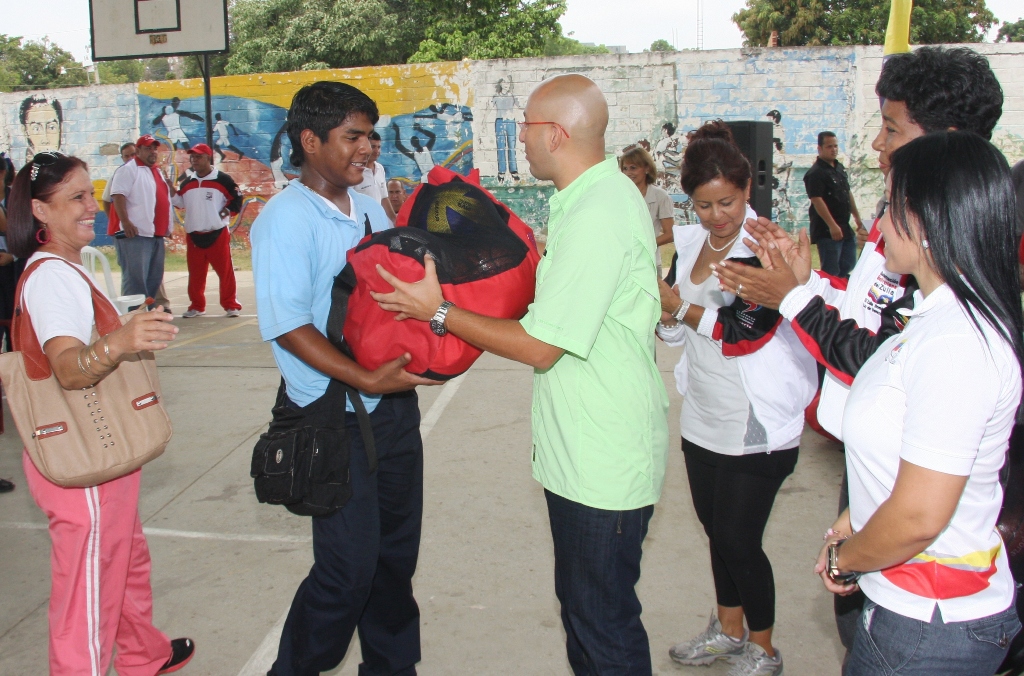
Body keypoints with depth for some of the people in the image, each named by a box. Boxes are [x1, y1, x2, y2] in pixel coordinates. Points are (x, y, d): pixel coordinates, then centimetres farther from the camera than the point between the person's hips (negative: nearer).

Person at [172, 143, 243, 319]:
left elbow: (237, 199, -1)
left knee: (225, 270, -2)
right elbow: (179, 202, 18)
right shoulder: (187, 182, 11)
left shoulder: (223, 179, -4)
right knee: (195, 273, 9)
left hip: (218, 234, -5)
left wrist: (225, 213, -11)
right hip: (193, 235, 5)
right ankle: (196, 306, 19)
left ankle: (231, 305, 5)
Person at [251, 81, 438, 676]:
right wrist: (368, 380, -25)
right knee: (349, 565, -1)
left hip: (394, 403, 7)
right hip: (334, 417, -7)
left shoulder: (370, 209, 9)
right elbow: (288, 326, -19)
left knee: (397, 550, 17)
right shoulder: (286, 219, -12)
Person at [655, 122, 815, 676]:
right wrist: (668, 315, -11)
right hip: (703, 419, 7)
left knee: (739, 540, 1)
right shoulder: (689, 244, 6)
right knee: (715, 527, 18)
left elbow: (743, 334, -22)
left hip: (756, 428, -7)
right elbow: (673, 331, 10)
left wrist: (681, 306, -14)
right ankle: (728, 629, 39)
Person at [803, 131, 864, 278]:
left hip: (845, 227, 9)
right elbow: (817, 200, -21)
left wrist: (856, 216, 22)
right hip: (827, 230, -9)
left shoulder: (840, 168, 13)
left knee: (848, 264, 17)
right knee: (831, 271, -5)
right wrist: (832, 225, -25)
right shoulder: (815, 173, -15)